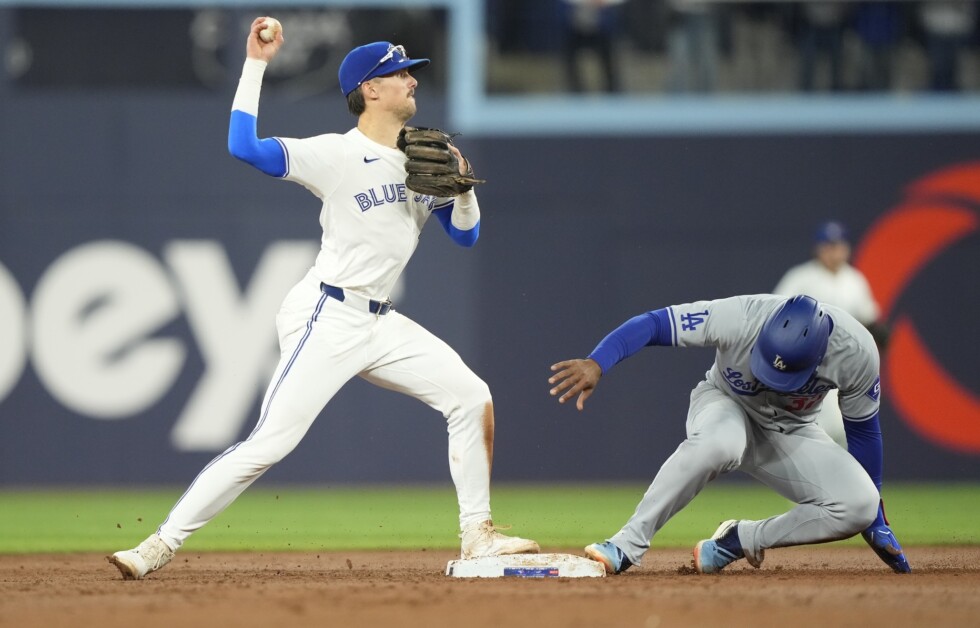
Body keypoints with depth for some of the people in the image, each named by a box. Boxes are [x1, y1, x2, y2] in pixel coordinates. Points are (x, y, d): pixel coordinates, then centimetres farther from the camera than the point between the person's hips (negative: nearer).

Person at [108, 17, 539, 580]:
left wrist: (462, 188, -5)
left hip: (382, 323, 7)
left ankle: (478, 535, 9)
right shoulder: (337, 155, -10)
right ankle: (163, 544, -10)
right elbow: (244, 147, -21)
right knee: (269, 443, -14)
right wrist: (256, 65, -19)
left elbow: (465, 235, 15)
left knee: (472, 398, -1)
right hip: (327, 319, -7)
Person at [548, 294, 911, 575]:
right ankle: (627, 546, -35)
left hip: (791, 433, 3)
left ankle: (738, 541, -12)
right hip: (727, 407, -3)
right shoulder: (742, 318, -34)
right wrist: (596, 364, -48)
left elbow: (863, 429, -10)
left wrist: (876, 518, -2)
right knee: (718, 442, -41)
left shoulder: (857, 352, -27)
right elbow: (652, 324, -31)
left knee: (859, 506, -23)